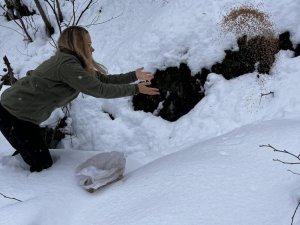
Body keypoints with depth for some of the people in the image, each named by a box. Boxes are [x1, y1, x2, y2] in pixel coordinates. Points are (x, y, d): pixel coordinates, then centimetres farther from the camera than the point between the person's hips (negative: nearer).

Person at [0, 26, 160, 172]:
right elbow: (99, 89, -23)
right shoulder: (67, 64, -24)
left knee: (39, 159, 19)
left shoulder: (71, 62, 7)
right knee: (42, 165, -1)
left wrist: (134, 76, 8)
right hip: (14, 116, -10)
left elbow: (102, 79, 7)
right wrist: (135, 89, -16)